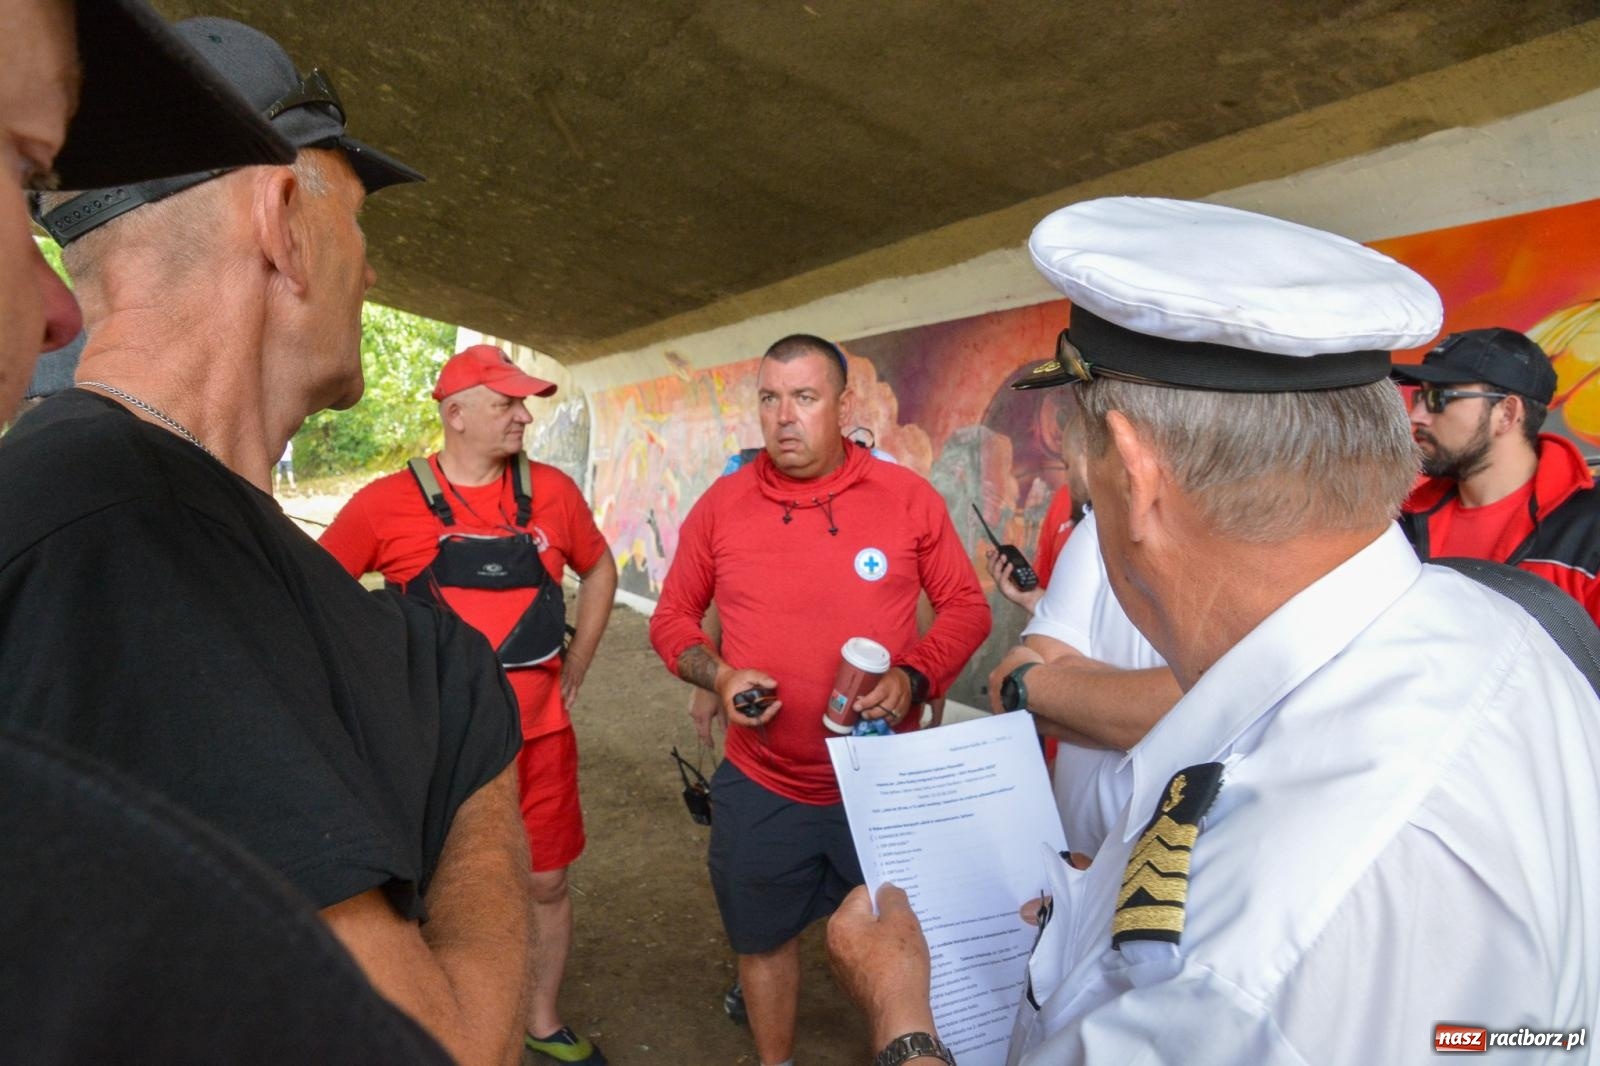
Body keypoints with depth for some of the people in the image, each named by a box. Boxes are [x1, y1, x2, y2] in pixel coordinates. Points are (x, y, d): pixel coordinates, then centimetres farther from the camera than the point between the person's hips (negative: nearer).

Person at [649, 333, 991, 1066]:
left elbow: (967, 607, -1)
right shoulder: (721, 504, -4)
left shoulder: (908, 496, -8)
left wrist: (912, 679, -17)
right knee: (762, 939, 22)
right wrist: (719, 676, -14)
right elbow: (672, 617, 5)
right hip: (761, 789, 2)